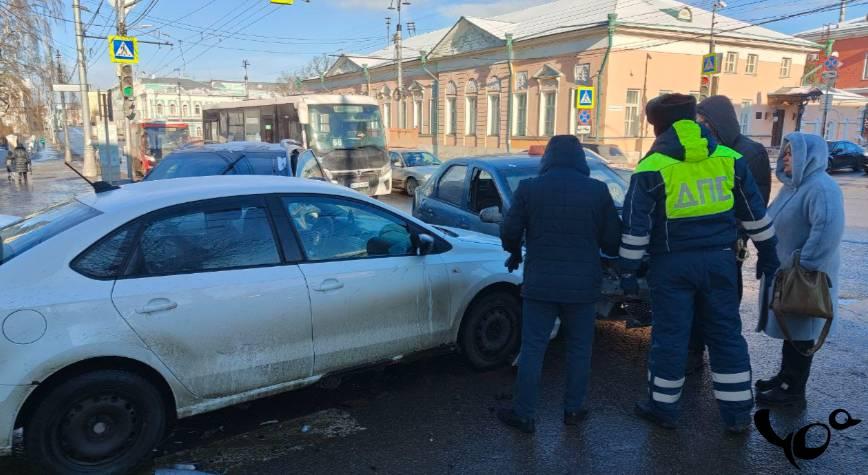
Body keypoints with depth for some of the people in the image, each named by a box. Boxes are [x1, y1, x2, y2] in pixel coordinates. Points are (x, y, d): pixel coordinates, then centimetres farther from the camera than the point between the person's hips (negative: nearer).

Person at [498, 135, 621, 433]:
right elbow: (613, 240, -1)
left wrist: (515, 254, 19)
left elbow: (509, 232, -2)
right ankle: (573, 409, 24)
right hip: (583, 284, 1)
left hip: (540, 283, 0)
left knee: (532, 349, 6)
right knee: (579, 348, 16)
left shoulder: (529, 188, -3)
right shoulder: (598, 190, -2)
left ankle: (523, 415, 11)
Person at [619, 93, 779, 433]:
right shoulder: (729, 159, 4)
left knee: (669, 336, 7)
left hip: (673, 263, -3)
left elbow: (635, 226, -9)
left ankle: (663, 408, 20)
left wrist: (628, 270, -3)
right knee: (726, 334, 13)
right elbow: (755, 212, 11)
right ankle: (738, 413, 20)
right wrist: (767, 253, 21)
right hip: (719, 259, 4)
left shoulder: (652, 168, -8)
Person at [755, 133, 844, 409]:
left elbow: (829, 228, -33)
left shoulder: (821, 187, -21)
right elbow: (775, 221, 21)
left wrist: (805, 263, -29)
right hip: (785, 273, 9)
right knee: (788, 329, 19)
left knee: (799, 333, 1)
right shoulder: (794, 185, 12)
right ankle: (785, 377, 32)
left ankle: (793, 392, 12)